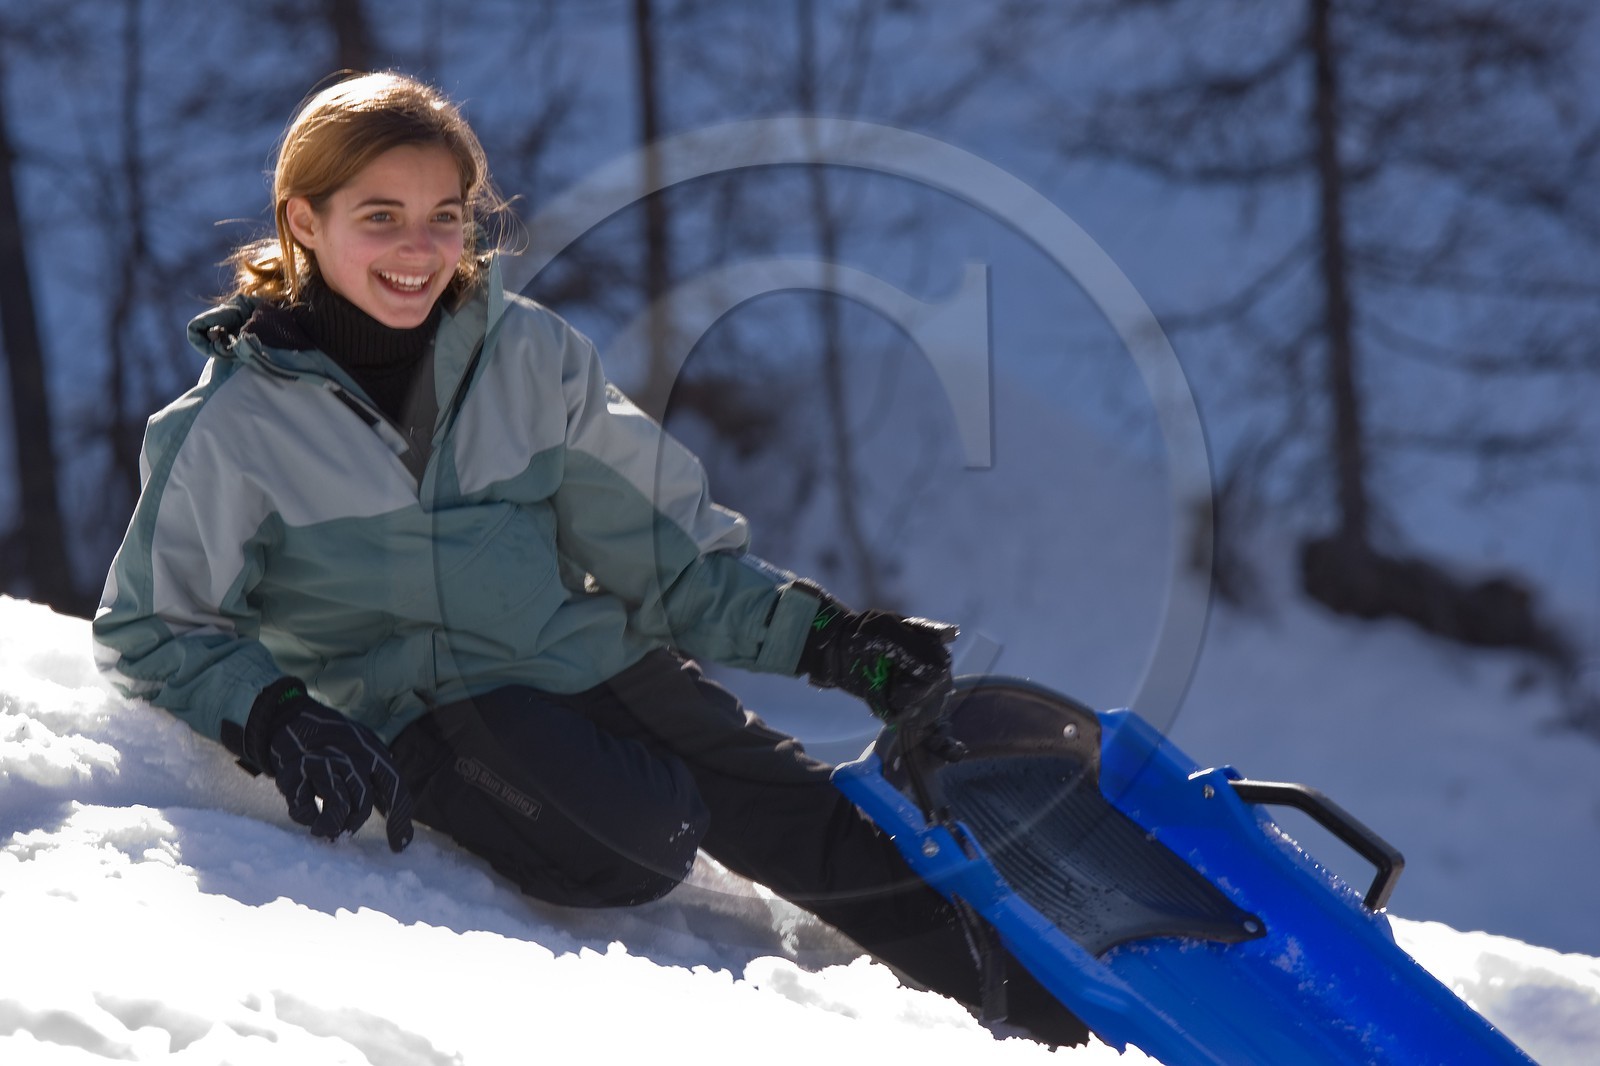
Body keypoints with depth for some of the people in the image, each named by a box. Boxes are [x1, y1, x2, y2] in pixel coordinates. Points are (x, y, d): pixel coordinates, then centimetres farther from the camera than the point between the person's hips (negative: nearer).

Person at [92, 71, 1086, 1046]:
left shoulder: (530, 352, 5)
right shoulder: (236, 426, -4)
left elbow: (661, 544, 12)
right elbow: (153, 630, 2)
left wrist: (823, 635, 1)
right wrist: (276, 720, -17)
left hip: (593, 661, 4)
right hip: (423, 712, -4)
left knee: (817, 826, -12)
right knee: (634, 842, -33)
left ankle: (1059, 1020, -9)